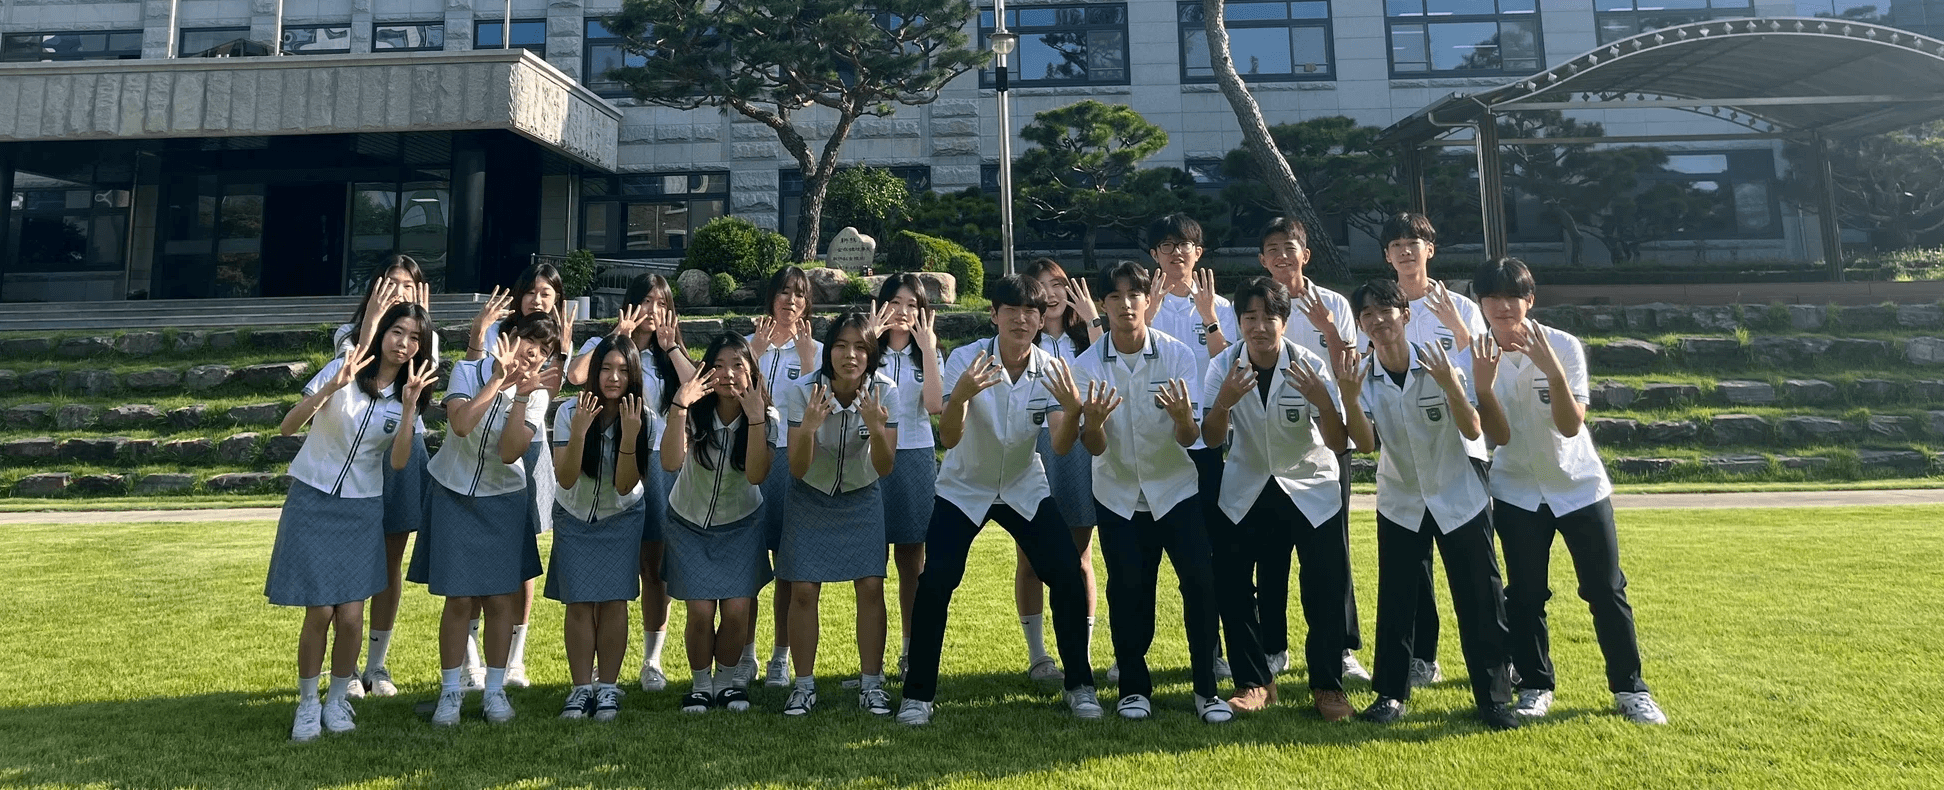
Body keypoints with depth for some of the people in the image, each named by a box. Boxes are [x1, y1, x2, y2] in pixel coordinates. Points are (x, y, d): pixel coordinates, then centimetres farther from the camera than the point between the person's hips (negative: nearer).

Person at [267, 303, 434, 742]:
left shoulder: (406, 392, 1)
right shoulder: (342, 370, -8)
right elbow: (288, 426, -13)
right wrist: (331, 388, -26)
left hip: (362, 508, 2)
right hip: (313, 498, -2)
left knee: (351, 616, -3)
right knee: (320, 612, -4)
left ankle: (337, 700, 19)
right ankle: (307, 704, 17)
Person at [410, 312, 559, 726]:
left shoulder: (537, 393, -6)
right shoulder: (468, 371, -7)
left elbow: (509, 452, -19)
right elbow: (460, 424, -25)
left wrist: (522, 394, -25)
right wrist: (498, 379, -24)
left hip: (502, 500, 1)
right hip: (453, 495, -1)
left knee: (501, 599, 1)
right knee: (460, 599, -1)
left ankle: (495, 691, 16)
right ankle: (450, 691, 15)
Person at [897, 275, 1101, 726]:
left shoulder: (1052, 369, -13)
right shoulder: (966, 359, -20)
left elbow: (1060, 443, -24)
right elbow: (948, 439, -31)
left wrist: (1075, 411, -45)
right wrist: (961, 393, -51)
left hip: (1025, 490, 2)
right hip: (963, 489, -2)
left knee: (1068, 576, -8)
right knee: (935, 583, -15)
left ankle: (1080, 685, 12)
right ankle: (918, 694, 4)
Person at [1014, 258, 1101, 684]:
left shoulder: (1083, 338, 11)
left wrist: (1093, 319, -9)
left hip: (1079, 453, 2)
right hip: (1033, 454, -2)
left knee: (1079, 560, 8)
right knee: (1031, 561, 5)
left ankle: (1082, 654, 17)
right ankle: (1037, 656, 17)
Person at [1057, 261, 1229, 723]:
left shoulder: (1177, 355, -12)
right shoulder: (1088, 365, -10)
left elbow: (1190, 438, -15)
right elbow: (1095, 447, -13)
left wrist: (1182, 417, -38)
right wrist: (1091, 420, -36)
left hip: (1175, 487, 0)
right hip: (1119, 494, 1)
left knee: (1199, 581, -10)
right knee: (1128, 588, 0)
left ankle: (1206, 688, 5)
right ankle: (1134, 688, 18)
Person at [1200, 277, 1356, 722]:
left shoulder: (1311, 367, -18)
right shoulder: (1223, 367, -12)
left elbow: (1339, 444, -19)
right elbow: (1212, 440, -16)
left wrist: (1323, 401, -38)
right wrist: (1223, 401, -35)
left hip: (1311, 488, -1)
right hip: (1246, 490, 2)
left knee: (1327, 590, -6)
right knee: (1232, 585, -2)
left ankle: (1327, 686, 14)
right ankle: (1254, 682, 14)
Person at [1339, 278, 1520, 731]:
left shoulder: (1442, 365, -13)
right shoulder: (1363, 376, -9)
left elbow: (1473, 431, -18)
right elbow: (1366, 443, -21)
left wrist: (1452, 387, -34)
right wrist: (1349, 397, -37)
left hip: (1461, 498, -1)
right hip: (1401, 502, 2)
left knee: (1480, 600, 2)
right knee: (1396, 600, 4)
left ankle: (1494, 696, 16)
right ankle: (1391, 693, 16)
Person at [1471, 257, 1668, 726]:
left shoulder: (1564, 346, -14)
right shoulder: (1479, 358, -11)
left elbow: (1571, 426, -22)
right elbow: (1497, 435, -18)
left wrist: (1552, 368, -34)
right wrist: (1483, 379, -32)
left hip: (1581, 486, 0)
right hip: (1517, 492, 1)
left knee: (1606, 590, 3)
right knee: (1525, 595, 3)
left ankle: (1630, 688, 18)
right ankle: (1535, 686, 17)